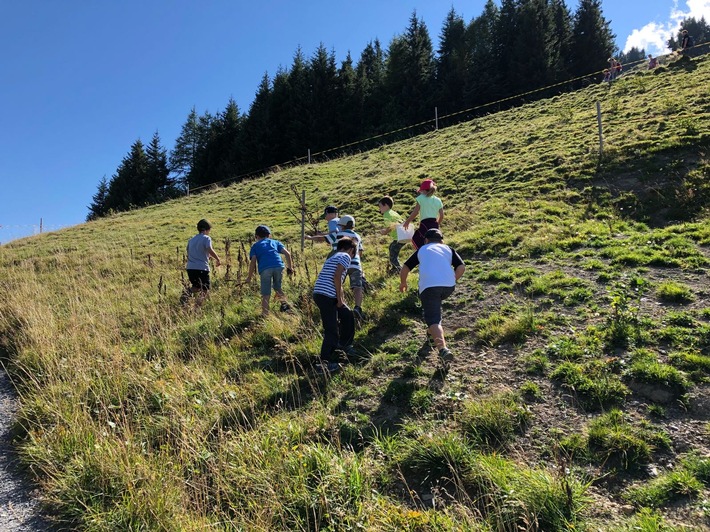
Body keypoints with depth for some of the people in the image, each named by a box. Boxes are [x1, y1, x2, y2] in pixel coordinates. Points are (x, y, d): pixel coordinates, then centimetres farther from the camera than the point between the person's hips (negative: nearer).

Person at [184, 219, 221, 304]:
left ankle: (186, 295, -4)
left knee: (196, 287, 24)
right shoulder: (206, 238, -3)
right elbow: (210, 250, -20)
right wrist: (217, 259, -7)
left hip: (190, 268, 6)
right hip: (202, 268, -6)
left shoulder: (191, 240, 17)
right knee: (205, 290, 2)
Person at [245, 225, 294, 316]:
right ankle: (284, 303, 0)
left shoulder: (255, 246, 24)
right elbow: (287, 254, 14)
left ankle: (265, 314, 3)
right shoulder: (275, 242, 29)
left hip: (265, 269, -2)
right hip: (278, 266, 2)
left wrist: (249, 277, 14)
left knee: (266, 294, 6)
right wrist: (290, 267, 22)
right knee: (277, 288, 22)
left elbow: (253, 261, 9)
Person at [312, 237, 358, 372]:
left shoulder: (334, 257, 26)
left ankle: (344, 344, 37)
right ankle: (325, 362, 5)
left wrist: (340, 296, 29)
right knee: (332, 330, -2)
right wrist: (340, 298, -9)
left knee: (347, 315, 22)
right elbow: (337, 277, -16)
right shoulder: (345, 256, -2)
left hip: (320, 294, 10)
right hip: (327, 297, -10)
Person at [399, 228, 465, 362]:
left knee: (434, 320, -10)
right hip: (449, 286, 3)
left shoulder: (422, 250, 23)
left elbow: (405, 268, 21)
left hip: (428, 286, -3)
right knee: (435, 304, 35)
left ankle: (443, 349, -33)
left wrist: (403, 283, 37)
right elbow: (461, 267, 10)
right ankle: (433, 331, 38)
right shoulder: (448, 249, 24)